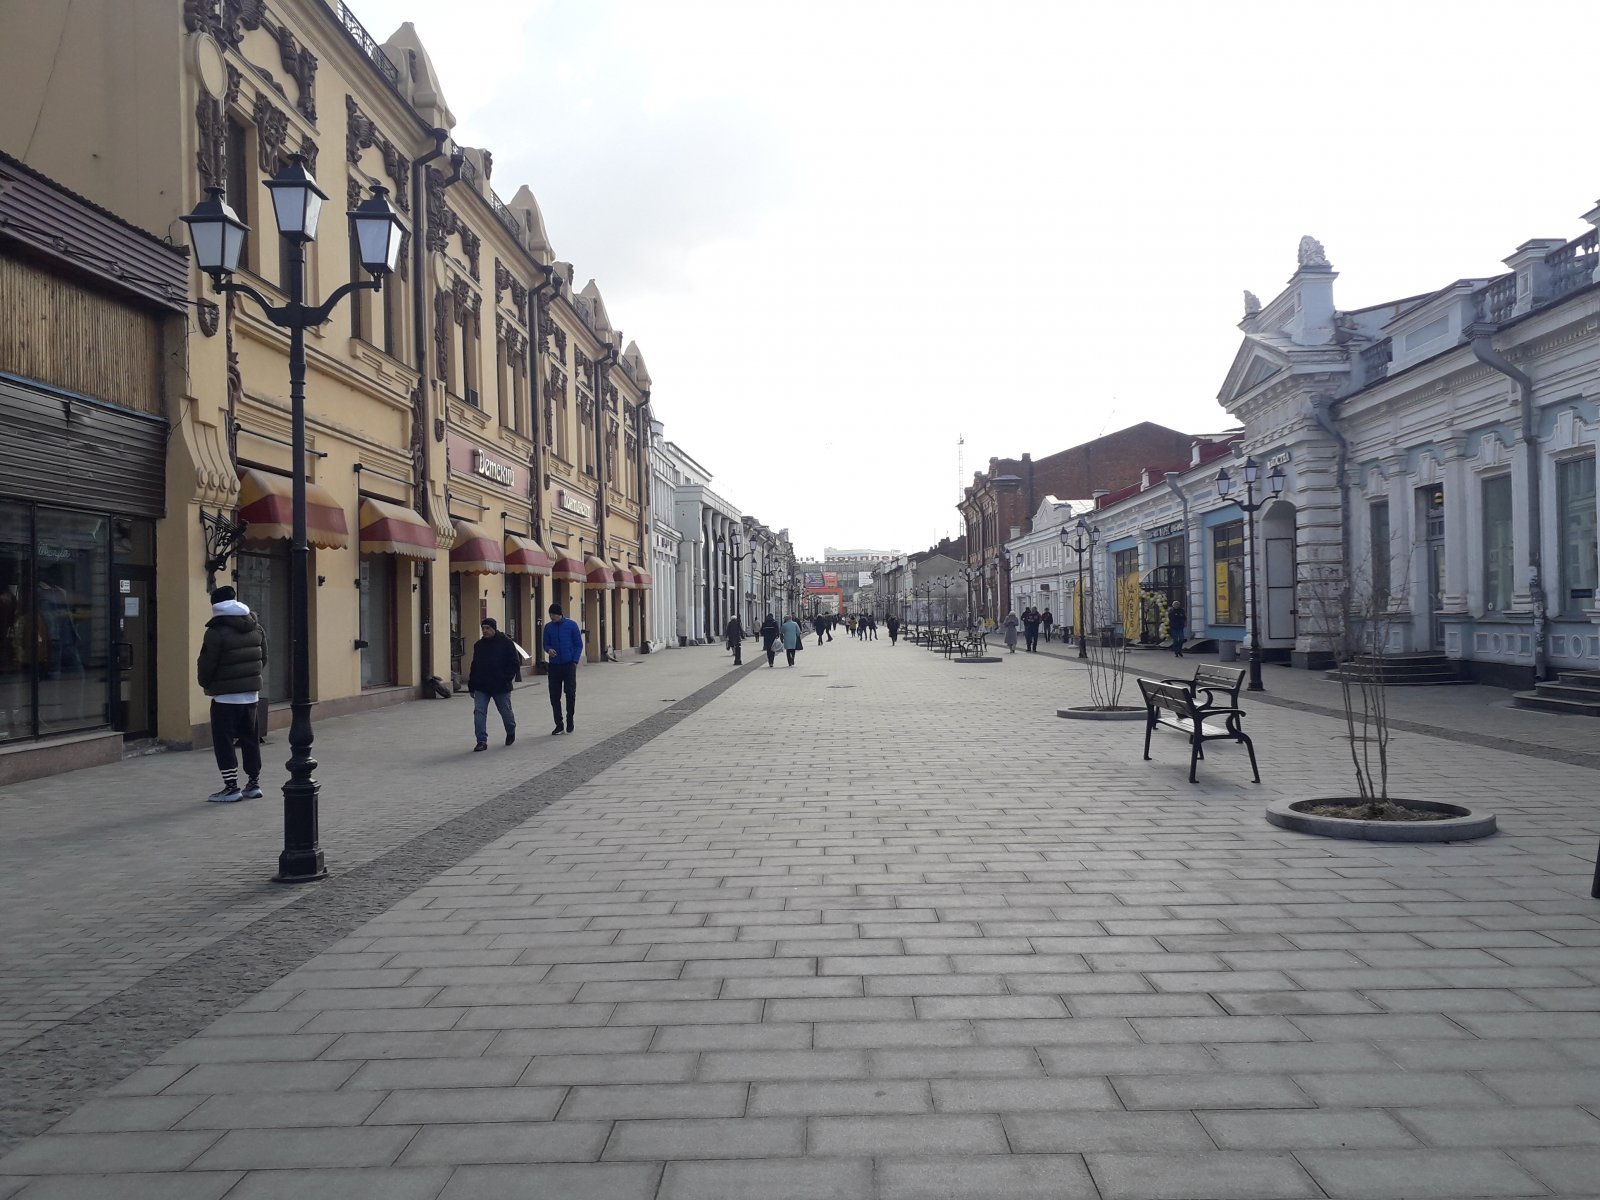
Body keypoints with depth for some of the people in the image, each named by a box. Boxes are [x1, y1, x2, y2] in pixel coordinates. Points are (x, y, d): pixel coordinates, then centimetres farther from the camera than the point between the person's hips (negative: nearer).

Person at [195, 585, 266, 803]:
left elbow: (206, 664, -11)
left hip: (225, 696, -7)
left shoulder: (217, 632, -14)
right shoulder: (256, 628, 7)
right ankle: (254, 783, 19)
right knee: (249, 738, 14)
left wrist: (205, 684, 8)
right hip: (251, 694, 7)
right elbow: (263, 658, 12)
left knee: (223, 740, 1)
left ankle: (231, 786, 0)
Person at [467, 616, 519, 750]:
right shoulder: (479, 645, 8)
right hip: (481, 687, 3)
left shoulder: (506, 643, -6)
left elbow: (515, 663, -6)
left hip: (501, 687, -3)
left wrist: (507, 678, -16)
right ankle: (481, 741, -8)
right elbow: (474, 666, 14)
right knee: (479, 712, -10)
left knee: (506, 712, 11)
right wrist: (471, 686, 11)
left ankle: (511, 733, 39)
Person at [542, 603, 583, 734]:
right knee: (554, 695, 1)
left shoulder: (572, 625, -2)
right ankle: (558, 724, 10)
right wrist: (549, 650, -13)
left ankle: (570, 721, 16)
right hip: (554, 665, 3)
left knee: (570, 693, -2)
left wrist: (575, 661, -9)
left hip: (569, 665, -2)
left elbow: (579, 645, 0)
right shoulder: (548, 627, 5)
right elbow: (546, 644, 11)